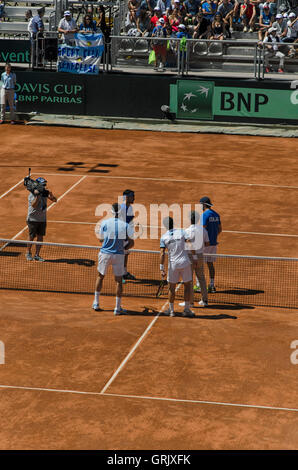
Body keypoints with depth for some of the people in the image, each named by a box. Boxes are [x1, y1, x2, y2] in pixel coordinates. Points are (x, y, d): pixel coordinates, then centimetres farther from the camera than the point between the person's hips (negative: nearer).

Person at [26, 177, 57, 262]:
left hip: (42, 219, 5)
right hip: (33, 219, -5)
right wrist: (37, 195, -35)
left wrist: (51, 194, -18)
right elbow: (34, 205, -28)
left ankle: (37, 255, 11)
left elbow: (54, 200, 1)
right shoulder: (32, 194, -14)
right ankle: (28, 253, 21)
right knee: (32, 237, 2)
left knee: (40, 237, 4)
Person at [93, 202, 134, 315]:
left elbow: (101, 239, 4)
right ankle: (118, 308, 8)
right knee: (118, 281, 7)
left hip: (105, 254, 1)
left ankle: (96, 303, 25)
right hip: (118, 255, -1)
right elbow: (130, 242, -3)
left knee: (100, 276, 20)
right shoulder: (125, 225, -7)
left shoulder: (105, 223, -6)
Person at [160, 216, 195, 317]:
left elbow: (162, 254, -8)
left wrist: (162, 269, -6)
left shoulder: (164, 237, -4)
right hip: (185, 262, 0)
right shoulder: (181, 232, -1)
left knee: (172, 288, 11)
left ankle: (171, 310, 18)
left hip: (173, 264, 0)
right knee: (187, 285, 13)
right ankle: (187, 309, 15)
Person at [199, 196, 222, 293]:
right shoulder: (216, 214, 11)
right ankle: (212, 286, 13)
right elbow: (220, 229, 16)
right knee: (210, 264, 13)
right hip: (214, 243, 8)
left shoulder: (205, 214, -15)